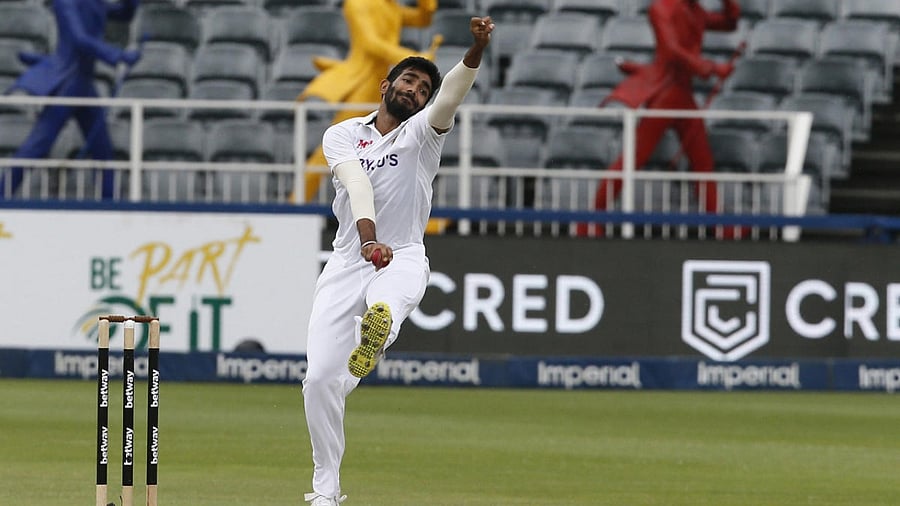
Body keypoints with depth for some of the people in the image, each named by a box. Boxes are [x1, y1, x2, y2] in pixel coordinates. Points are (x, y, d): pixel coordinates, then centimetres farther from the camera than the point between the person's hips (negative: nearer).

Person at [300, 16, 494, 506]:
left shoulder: (422, 133, 4)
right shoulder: (341, 135, 5)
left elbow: (450, 97, -17)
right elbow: (357, 183, -15)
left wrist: (476, 50, -37)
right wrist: (368, 237, -34)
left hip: (402, 259, -1)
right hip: (347, 261, 1)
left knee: (387, 301, -40)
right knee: (321, 379, -5)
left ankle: (377, 326, -74)